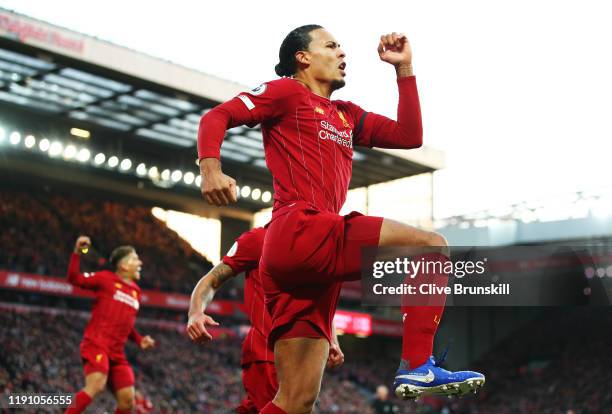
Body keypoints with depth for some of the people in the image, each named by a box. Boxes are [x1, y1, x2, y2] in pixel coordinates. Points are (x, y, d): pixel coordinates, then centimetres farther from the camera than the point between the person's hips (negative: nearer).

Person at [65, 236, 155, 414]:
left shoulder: (136, 291, 20)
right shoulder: (106, 278, 2)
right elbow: (75, 278, -3)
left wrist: (139, 340, 13)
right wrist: (77, 253, -13)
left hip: (117, 352, 7)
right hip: (96, 344, -7)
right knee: (96, 385, -29)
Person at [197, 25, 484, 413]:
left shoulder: (347, 116, 30)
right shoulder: (287, 91, 8)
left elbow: (409, 136, 25)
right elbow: (216, 117, -1)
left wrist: (404, 68, 24)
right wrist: (210, 167, -20)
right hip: (300, 231, -8)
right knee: (432, 246, -11)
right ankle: (417, 366, -16)